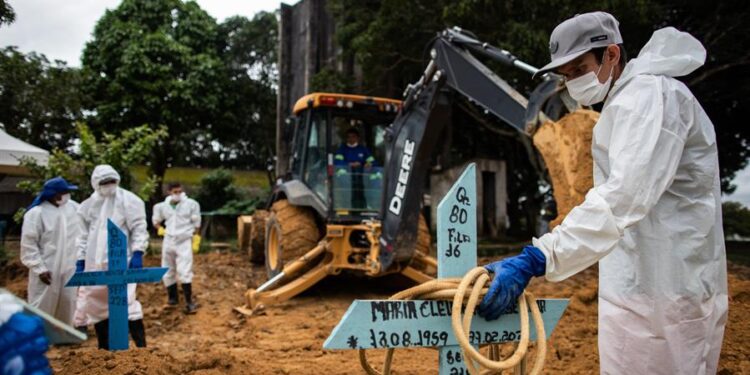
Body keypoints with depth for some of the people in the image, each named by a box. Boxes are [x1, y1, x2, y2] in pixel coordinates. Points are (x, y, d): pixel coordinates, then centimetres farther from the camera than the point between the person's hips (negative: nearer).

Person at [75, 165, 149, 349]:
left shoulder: (128, 200, -3)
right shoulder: (88, 205, 12)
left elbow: (139, 229, -7)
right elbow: (84, 236, 17)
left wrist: (137, 253, -16)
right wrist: (80, 261, 11)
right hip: (95, 265, 6)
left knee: (127, 303, -11)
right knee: (95, 306, 10)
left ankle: (142, 347, -5)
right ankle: (104, 349, 24)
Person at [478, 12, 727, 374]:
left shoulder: (647, 94, -14)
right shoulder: (630, 100, 20)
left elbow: (623, 196, -30)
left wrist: (534, 260, -38)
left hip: (659, 289, -10)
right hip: (654, 283, 10)